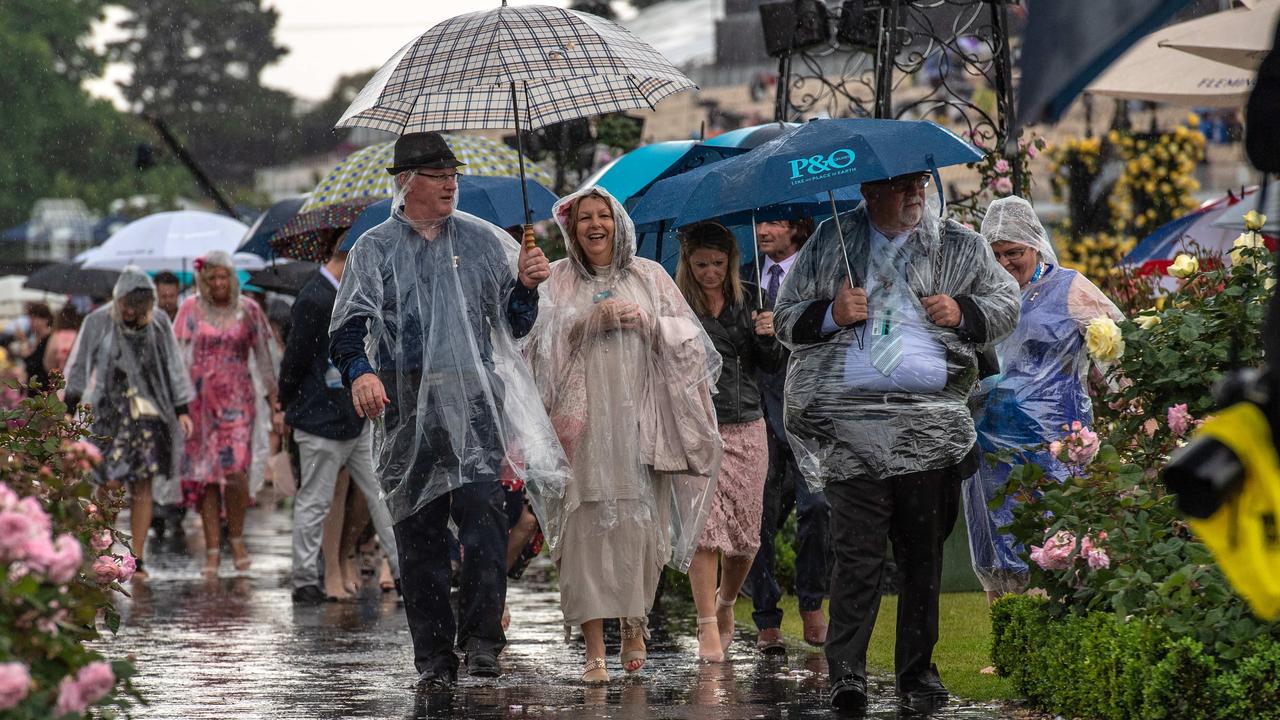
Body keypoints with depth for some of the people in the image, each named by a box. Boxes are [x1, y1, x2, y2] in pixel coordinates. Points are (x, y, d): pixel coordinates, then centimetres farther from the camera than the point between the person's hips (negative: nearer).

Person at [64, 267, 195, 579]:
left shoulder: (159, 323, 5)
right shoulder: (98, 322, -1)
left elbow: (174, 369, 12)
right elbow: (78, 367, 4)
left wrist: (181, 411, 8)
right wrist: (70, 408, 0)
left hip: (149, 413, 2)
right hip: (108, 412, -2)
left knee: (143, 488, -1)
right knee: (111, 481, -14)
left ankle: (137, 559, 3)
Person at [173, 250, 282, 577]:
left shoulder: (248, 310, 6)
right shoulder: (191, 309, 4)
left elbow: (263, 360, 8)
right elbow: (179, 358, 3)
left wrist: (275, 405, 4)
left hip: (237, 400, -1)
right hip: (200, 401, 1)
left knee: (234, 470, -14)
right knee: (205, 475, -1)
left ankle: (236, 537, 6)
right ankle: (213, 549, 2)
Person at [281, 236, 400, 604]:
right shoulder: (314, 301, -19)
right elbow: (295, 359, -16)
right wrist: (288, 404, -5)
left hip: (357, 419, 9)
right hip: (322, 420, -9)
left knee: (381, 494, 8)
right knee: (315, 503, -1)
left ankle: (405, 569, 11)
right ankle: (305, 582, 7)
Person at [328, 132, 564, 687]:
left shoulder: (482, 241, 13)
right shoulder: (375, 249, 8)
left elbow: (513, 327, 16)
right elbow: (347, 328, -2)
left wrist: (525, 287, -4)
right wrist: (359, 371, -23)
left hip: (474, 398, 0)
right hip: (406, 405, 0)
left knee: (483, 509, -17)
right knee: (418, 530, 1)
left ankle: (481, 638, -13)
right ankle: (433, 656, 8)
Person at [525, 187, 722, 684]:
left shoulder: (648, 277, 13)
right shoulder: (558, 281, 11)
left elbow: (690, 338, 9)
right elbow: (541, 343, 2)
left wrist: (649, 323, -7)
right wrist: (588, 323, -10)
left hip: (641, 417, 1)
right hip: (583, 418, -1)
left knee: (640, 525, -3)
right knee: (588, 526, -9)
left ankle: (634, 622, 20)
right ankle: (594, 649, -10)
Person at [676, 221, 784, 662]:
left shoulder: (748, 300, 8)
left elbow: (775, 367, 7)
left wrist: (768, 337, -12)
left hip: (747, 428, 3)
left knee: (745, 532, 5)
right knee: (704, 528, -11)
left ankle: (725, 602, 32)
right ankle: (708, 626, -5)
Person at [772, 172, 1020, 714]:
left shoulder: (960, 246, 14)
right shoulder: (828, 243, 13)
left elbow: (1007, 304, 18)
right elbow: (785, 318, 14)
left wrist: (963, 314, -2)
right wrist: (831, 314, -6)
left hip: (930, 423, 2)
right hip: (850, 421, -2)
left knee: (923, 552, 6)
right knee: (857, 550, -10)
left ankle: (917, 670, 16)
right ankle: (846, 673, -10)